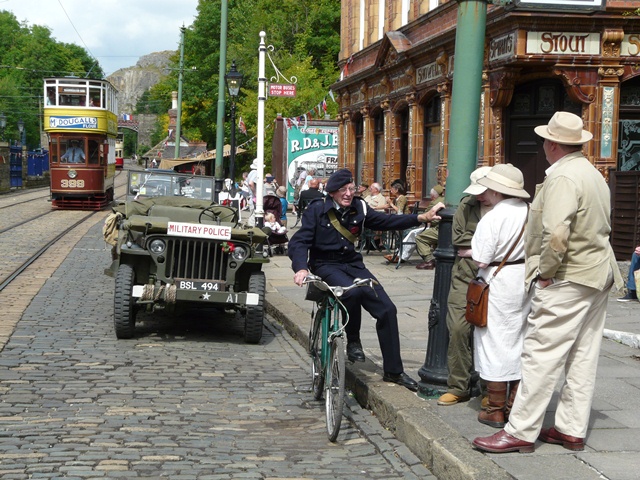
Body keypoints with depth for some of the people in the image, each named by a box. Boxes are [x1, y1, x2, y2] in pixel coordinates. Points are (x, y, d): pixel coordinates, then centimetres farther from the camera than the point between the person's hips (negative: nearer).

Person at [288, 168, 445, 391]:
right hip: (326, 266, -5)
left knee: (387, 309, -7)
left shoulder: (359, 208, 2)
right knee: (352, 291, -37)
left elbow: (387, 221, 3)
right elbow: (299, 241, -13)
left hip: (353, 264, 5)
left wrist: (422, 218, -7)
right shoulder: (317, 210, -9)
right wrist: (301, 268, -32)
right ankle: (353, 341, -9)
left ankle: (393, 371, 5)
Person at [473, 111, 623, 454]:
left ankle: (522, 432, -2)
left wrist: (546, 272, -15)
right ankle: (572, 429, 18)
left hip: (566, 281, -10)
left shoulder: (562, 178, -16)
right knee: (583, 358, 11)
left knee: (542, 355, -6)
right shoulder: (594, 175, 15)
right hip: (598, 275, 10)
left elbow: (556, 234, -27)